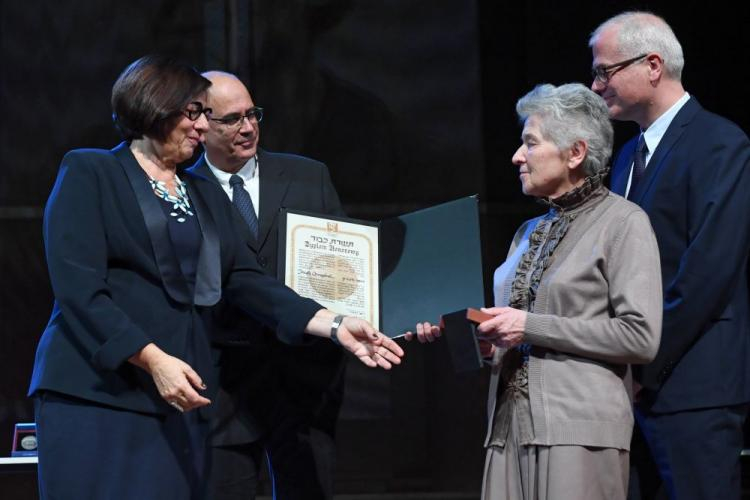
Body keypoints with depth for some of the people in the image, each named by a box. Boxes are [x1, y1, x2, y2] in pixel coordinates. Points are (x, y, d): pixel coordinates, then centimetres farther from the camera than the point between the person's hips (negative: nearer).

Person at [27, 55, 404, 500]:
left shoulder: (208, 196, 20)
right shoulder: (88, 173, 1)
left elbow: (246, 281, 11)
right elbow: (78, 288, -10)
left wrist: (334, 325, -3)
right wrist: (153, 360, -19)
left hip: (180, 397, 5)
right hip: (100, 391, -5)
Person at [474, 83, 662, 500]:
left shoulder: (623, 223, -2)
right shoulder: (530, 231, 20)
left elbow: (640, 337, -12)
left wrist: (531, 326, -12)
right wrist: (487, 338, 4)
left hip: (579, 428, -6)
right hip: (511, 427, 6)